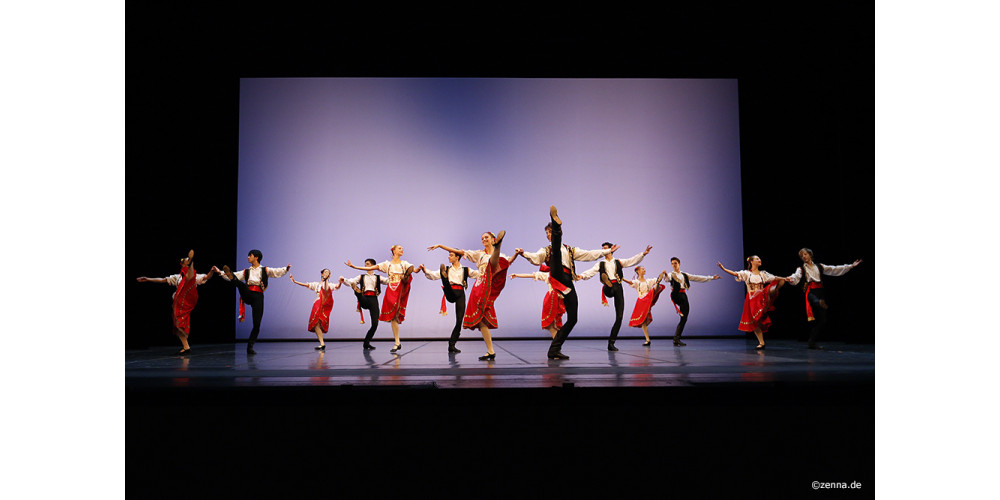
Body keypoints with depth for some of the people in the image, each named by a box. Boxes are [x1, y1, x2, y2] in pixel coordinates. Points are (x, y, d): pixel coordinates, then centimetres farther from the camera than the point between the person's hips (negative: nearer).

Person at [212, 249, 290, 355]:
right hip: (247, 294, 2)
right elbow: (235, 275, 16)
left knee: (257, 324, -5)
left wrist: (286, 269, -24)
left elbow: (277, 272, -4)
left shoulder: (265, 270, 11)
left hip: (258, 296, -2)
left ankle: (250, 347, 4)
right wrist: (219, 272, 8)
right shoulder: (246, 272, 21)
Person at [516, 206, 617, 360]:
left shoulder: (570, 250, 30)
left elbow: (589, 254, 24)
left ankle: (554, 349, 1)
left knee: (572, 319, -4)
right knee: (556, 250, -30)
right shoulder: (545, 250, 21)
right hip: (557, 277, -4)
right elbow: (536, 258, -1)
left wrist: (608, 251, 17)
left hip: (568, 283, 4)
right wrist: (524, 253, -21)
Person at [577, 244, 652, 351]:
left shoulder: (619, 262, 19)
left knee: (619, 316, -4)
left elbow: (633, 260, 8)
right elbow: (591, 271, 3)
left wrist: (643, 254, -8)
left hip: (618, 287, 1)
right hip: (608, 288, -1)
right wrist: (582, 275, -18)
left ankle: (611, 342, 2)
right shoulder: (600, 264, 18)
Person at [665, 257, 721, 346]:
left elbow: (697, 278, 23)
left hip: (683, 295, 5)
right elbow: (668, 278, -19)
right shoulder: (671, 274, 5)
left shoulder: (685, 275, 21)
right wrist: (665, 276, -44)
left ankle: (676, 339, 2)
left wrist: (711, 278, 23)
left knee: (684, 318, -2)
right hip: (676, 295, -5)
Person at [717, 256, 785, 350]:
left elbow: (774, 278, 7)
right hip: (752, 299, -1)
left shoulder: (763, 273, 13)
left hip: (761, 298, 1)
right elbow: (735, 274, -3)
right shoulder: (746, 273, 7)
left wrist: (784, 279, -8)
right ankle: (761, 343, 7)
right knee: (755, 321, -1)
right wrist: (723, 268, -15)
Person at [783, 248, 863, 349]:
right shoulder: (801, 269, 9)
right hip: (810, 292, -4)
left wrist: (851, 266, 19)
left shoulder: (819, 267, 20)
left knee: (822, 320, -2)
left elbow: (835, 270, 21)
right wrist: (790, 279, -35)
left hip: (819, 292, 4)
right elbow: (796, 277, -10)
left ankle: (812, 342, 3)